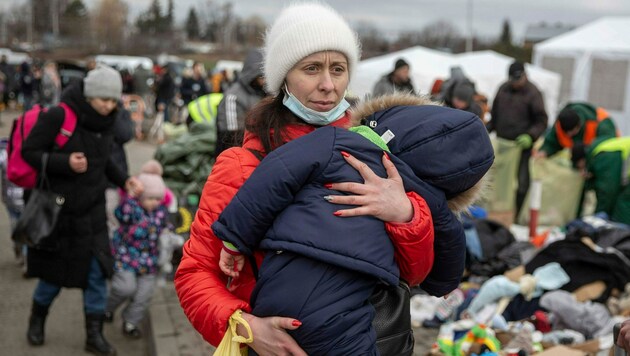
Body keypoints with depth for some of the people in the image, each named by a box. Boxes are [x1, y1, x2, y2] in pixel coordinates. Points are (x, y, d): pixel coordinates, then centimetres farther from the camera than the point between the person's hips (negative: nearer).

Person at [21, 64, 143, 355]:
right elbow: (29, 151, -14)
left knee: (97, 271, 3)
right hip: (58, 209, -5)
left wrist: (124, 180, -2)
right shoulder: (58, 117, -19)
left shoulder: (105, 121, 1)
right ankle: (37, 320, 41)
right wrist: (65, 163, -27)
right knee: (55, 271, 11)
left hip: (92, 211, 5)